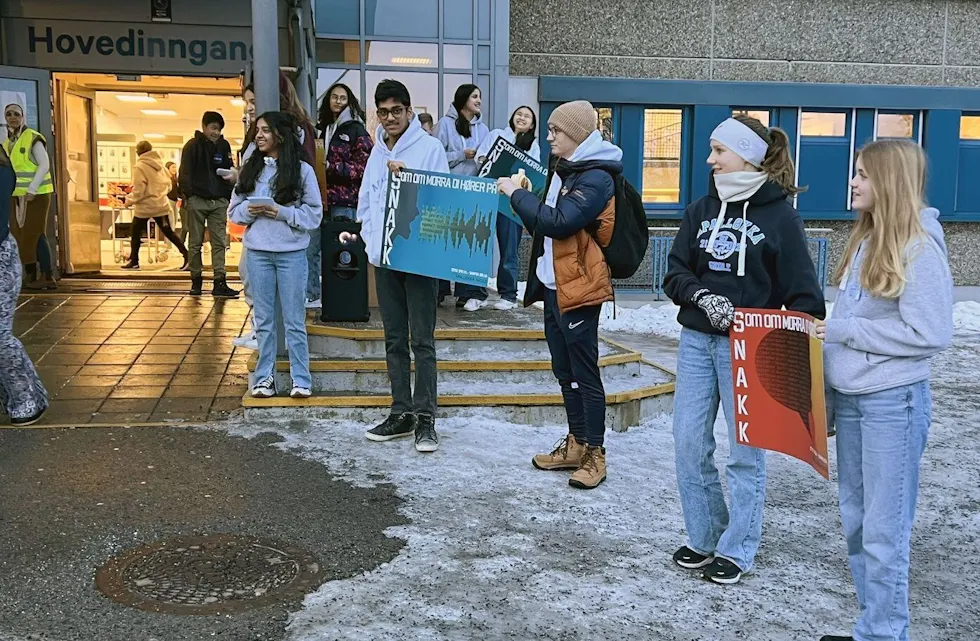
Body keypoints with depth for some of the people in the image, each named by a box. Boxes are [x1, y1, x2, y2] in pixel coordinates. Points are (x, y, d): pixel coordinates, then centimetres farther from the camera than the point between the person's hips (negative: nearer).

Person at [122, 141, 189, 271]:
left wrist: (129, 200, -1)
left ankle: (134, 261, 15)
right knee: (169, 232, 10)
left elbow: (138, 190, -17)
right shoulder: (160, 164, 4)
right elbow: (169, 184, 9)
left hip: (144, 207, -5)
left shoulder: (139, 167, -14)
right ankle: (187, 256, 1)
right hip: (161, 204, 5)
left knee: (136, 234, 11)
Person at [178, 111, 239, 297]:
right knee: (196, 243, 5)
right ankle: (196, 280, 14)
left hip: (219, 201, 3)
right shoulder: (192, 145, -2)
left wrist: (229, 196, 1)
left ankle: (220, 283, -4)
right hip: (197, 200, -3)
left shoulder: (224, 146, 9)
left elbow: (229, 171, 14)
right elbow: (185, 173, -5)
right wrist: (188, 195, -13)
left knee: (219, 243, -2)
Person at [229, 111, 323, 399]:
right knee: (263, 320, 10)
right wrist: (250, 210, -12)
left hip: (291, 253, -3)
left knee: (294, 320, 3)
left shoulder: (302, 170, -3)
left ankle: (301, 379, 10)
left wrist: (282, 212, -16)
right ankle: (264, 377, 18)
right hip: (258, 252, 3)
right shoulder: (250, 168, 8)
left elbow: (314, 214, -5)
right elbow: (235, 210, 9)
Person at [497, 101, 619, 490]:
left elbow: (558, 222, -25)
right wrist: (524, 200, 4)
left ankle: (594, 453, 6)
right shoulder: (563, 171, 15)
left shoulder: (595, 178, -14)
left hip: (578, 289, -10)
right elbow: (543, 224, 22)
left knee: (584, 373, -3)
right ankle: (576, 445, 25)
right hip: (552, 286, 10)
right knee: (564, 370, 15)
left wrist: (517, 195, -15)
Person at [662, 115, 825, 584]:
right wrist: (703, 297, -13)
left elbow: (802, 292, -5)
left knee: (744, 452, 4)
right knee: (689, 446, 7)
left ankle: (737, 549, 18)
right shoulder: (701, 210, 9)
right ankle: (704, 537, 24)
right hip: (696, 342, 5)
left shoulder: (779, 216, -5)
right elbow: (675, 273, 6)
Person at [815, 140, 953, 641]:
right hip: (849, 397, 8)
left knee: (884, 530, 0)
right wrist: (831, 388, 11)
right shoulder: (866, 239, 9)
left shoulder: (920, 246, -14)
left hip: (893, 401, -8)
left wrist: (844, 330, -17)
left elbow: (929, 333, -19)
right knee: (856, 521, 15)